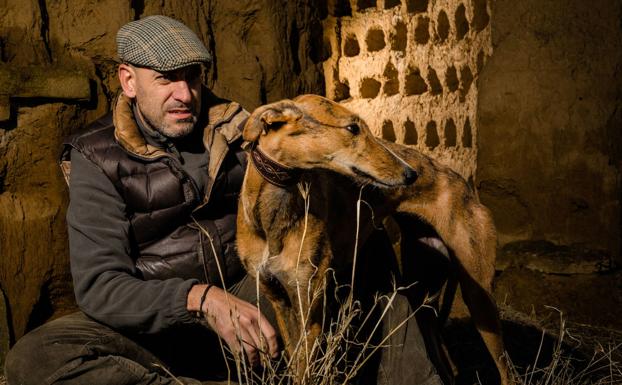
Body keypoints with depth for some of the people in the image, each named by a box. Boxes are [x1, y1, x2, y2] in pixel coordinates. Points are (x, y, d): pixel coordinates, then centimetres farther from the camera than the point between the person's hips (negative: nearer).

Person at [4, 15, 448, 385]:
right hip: (155, 326, -3)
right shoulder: (98, 157, -8)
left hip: (247, 297, 3)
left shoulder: (234, 127, 4)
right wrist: (201, 300, -35)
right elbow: (98, 285, -18)